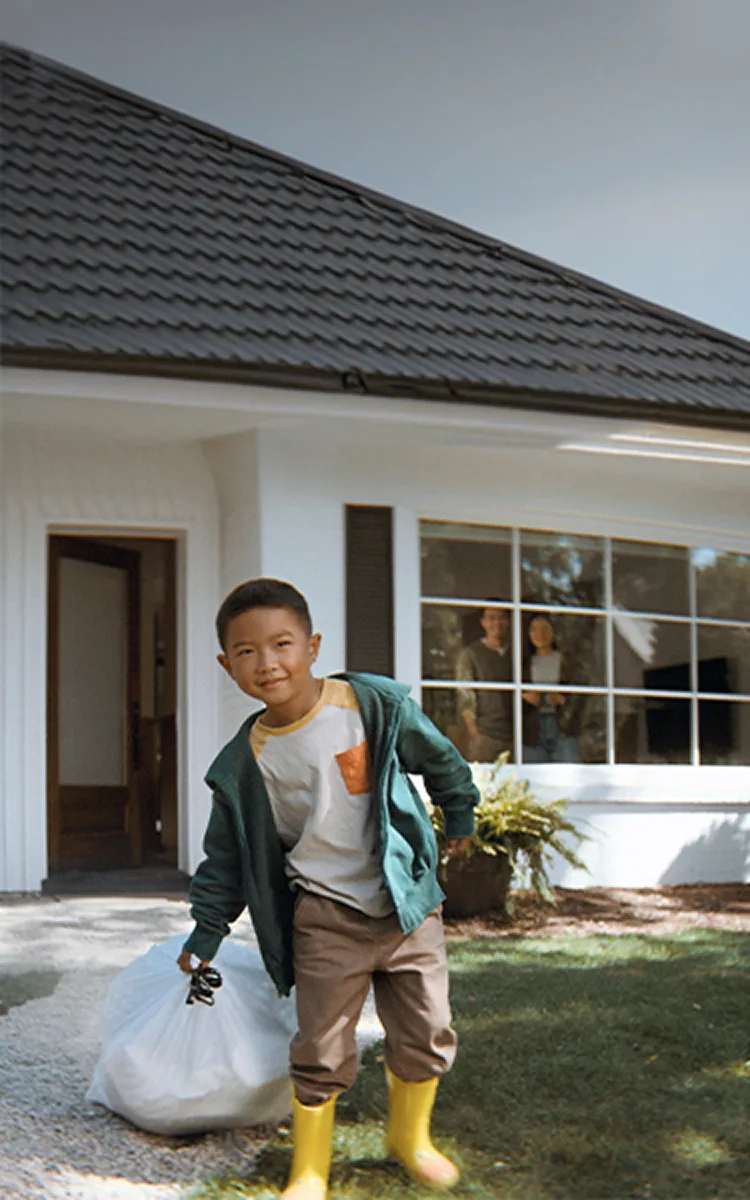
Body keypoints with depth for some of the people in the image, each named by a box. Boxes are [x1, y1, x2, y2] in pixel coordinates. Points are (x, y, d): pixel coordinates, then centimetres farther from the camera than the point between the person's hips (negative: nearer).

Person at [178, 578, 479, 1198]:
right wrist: (206, 933, 10)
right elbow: (229, 856, 7)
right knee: (322, 1052, 0)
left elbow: (440, 759, 9)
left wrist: (459, 816, 22)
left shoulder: (377, 704, -9)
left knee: (426, 1036, 8)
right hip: (325, 916, -1)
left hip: (409, 902, 1)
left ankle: (411, 1137, 34)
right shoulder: (244, 763, -6)